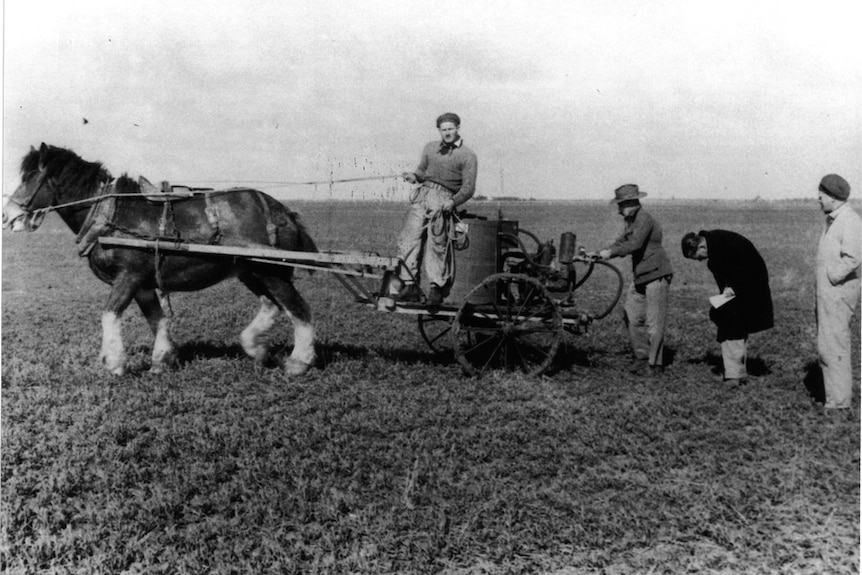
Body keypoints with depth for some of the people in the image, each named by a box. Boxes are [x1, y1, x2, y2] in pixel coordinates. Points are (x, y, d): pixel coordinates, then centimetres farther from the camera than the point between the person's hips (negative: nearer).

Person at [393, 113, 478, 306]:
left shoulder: (467, 156, 8)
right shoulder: (430, 147, 24)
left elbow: (468, 187, 0)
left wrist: (453, 202, -16)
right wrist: (414, 176, 6)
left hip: (444, 198, -4)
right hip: (422, 193, 4)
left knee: (436, 244, -15)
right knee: (409, 237, -12)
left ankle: (436, 288, -12)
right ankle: (410, 285, -14)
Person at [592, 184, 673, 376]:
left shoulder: (644, 219, -16)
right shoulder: (632, 221, 14)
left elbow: (634, 245, -26)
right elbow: (620, 243, 15)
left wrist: (610, 252, -20)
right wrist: (598, 254, 3)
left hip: (656, 275, -10)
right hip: (641, 277, 10)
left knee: (654, 322, -3)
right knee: (632, 317, 10)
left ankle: (655, 364, 5)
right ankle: (642, 357, 22)